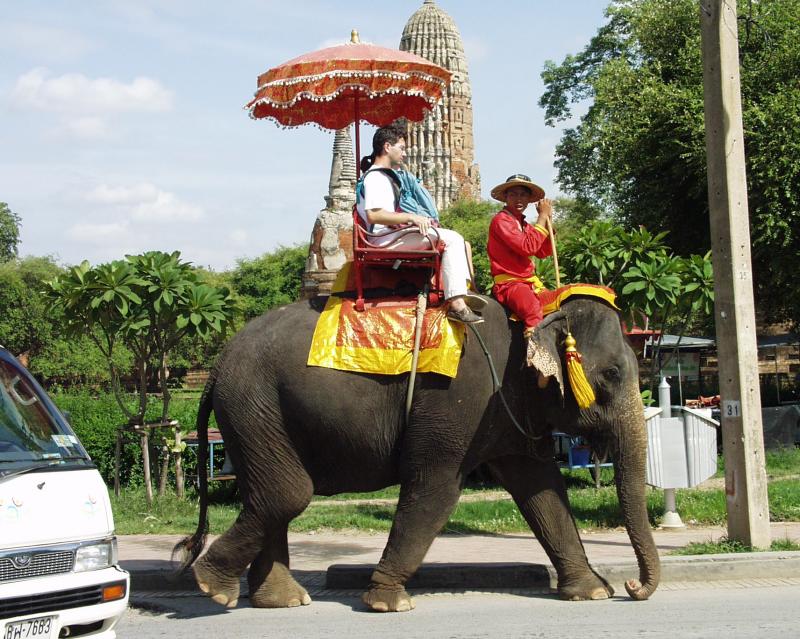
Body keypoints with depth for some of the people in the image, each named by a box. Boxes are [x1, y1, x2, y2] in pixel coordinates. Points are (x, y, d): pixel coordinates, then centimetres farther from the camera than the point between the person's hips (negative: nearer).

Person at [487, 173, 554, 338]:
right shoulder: (500, 220, -8)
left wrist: (548, 220, 9)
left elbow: (544, 252, 16)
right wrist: (542, 217, -9)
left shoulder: (524, 225, 19)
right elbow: (528, 247, -18)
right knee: (534, 312, -36)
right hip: (508, 283, -9)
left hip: (530, 284, 9)